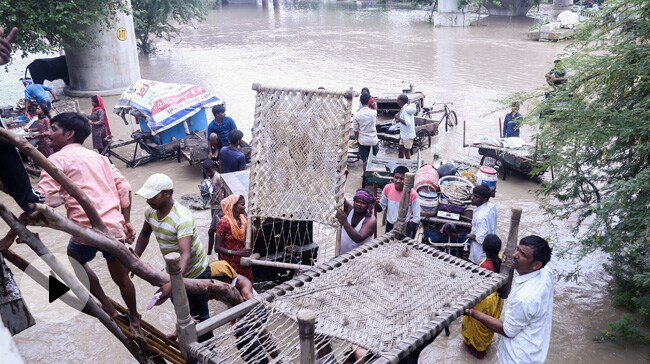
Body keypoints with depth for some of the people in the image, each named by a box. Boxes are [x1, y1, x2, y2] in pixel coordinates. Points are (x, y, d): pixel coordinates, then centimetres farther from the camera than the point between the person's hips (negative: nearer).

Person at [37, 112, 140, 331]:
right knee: (121, 276, 22)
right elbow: (124, 188, 14)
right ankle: (134, 319, 38)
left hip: (87, 229, -5)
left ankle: (108, 307, 28)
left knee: (76, 261, 27)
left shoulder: (58, 159, 2)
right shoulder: (98, 157, 19)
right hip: (114, 226, 5)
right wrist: (126, 221, 17)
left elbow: (42, 200, -10)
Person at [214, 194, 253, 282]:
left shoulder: (243, 219, 1)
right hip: (230, 263, -6)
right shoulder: (224, 222, -16)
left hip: (244, 260, 6)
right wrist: (237, 253, -23)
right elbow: (217, 247, -17)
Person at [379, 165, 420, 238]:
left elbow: (416, 218, -16)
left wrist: (406, 234, -22)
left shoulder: (413, 194, -21)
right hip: (390, 226, 3)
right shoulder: (387, 188, -12)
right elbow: (382, 205, 6)